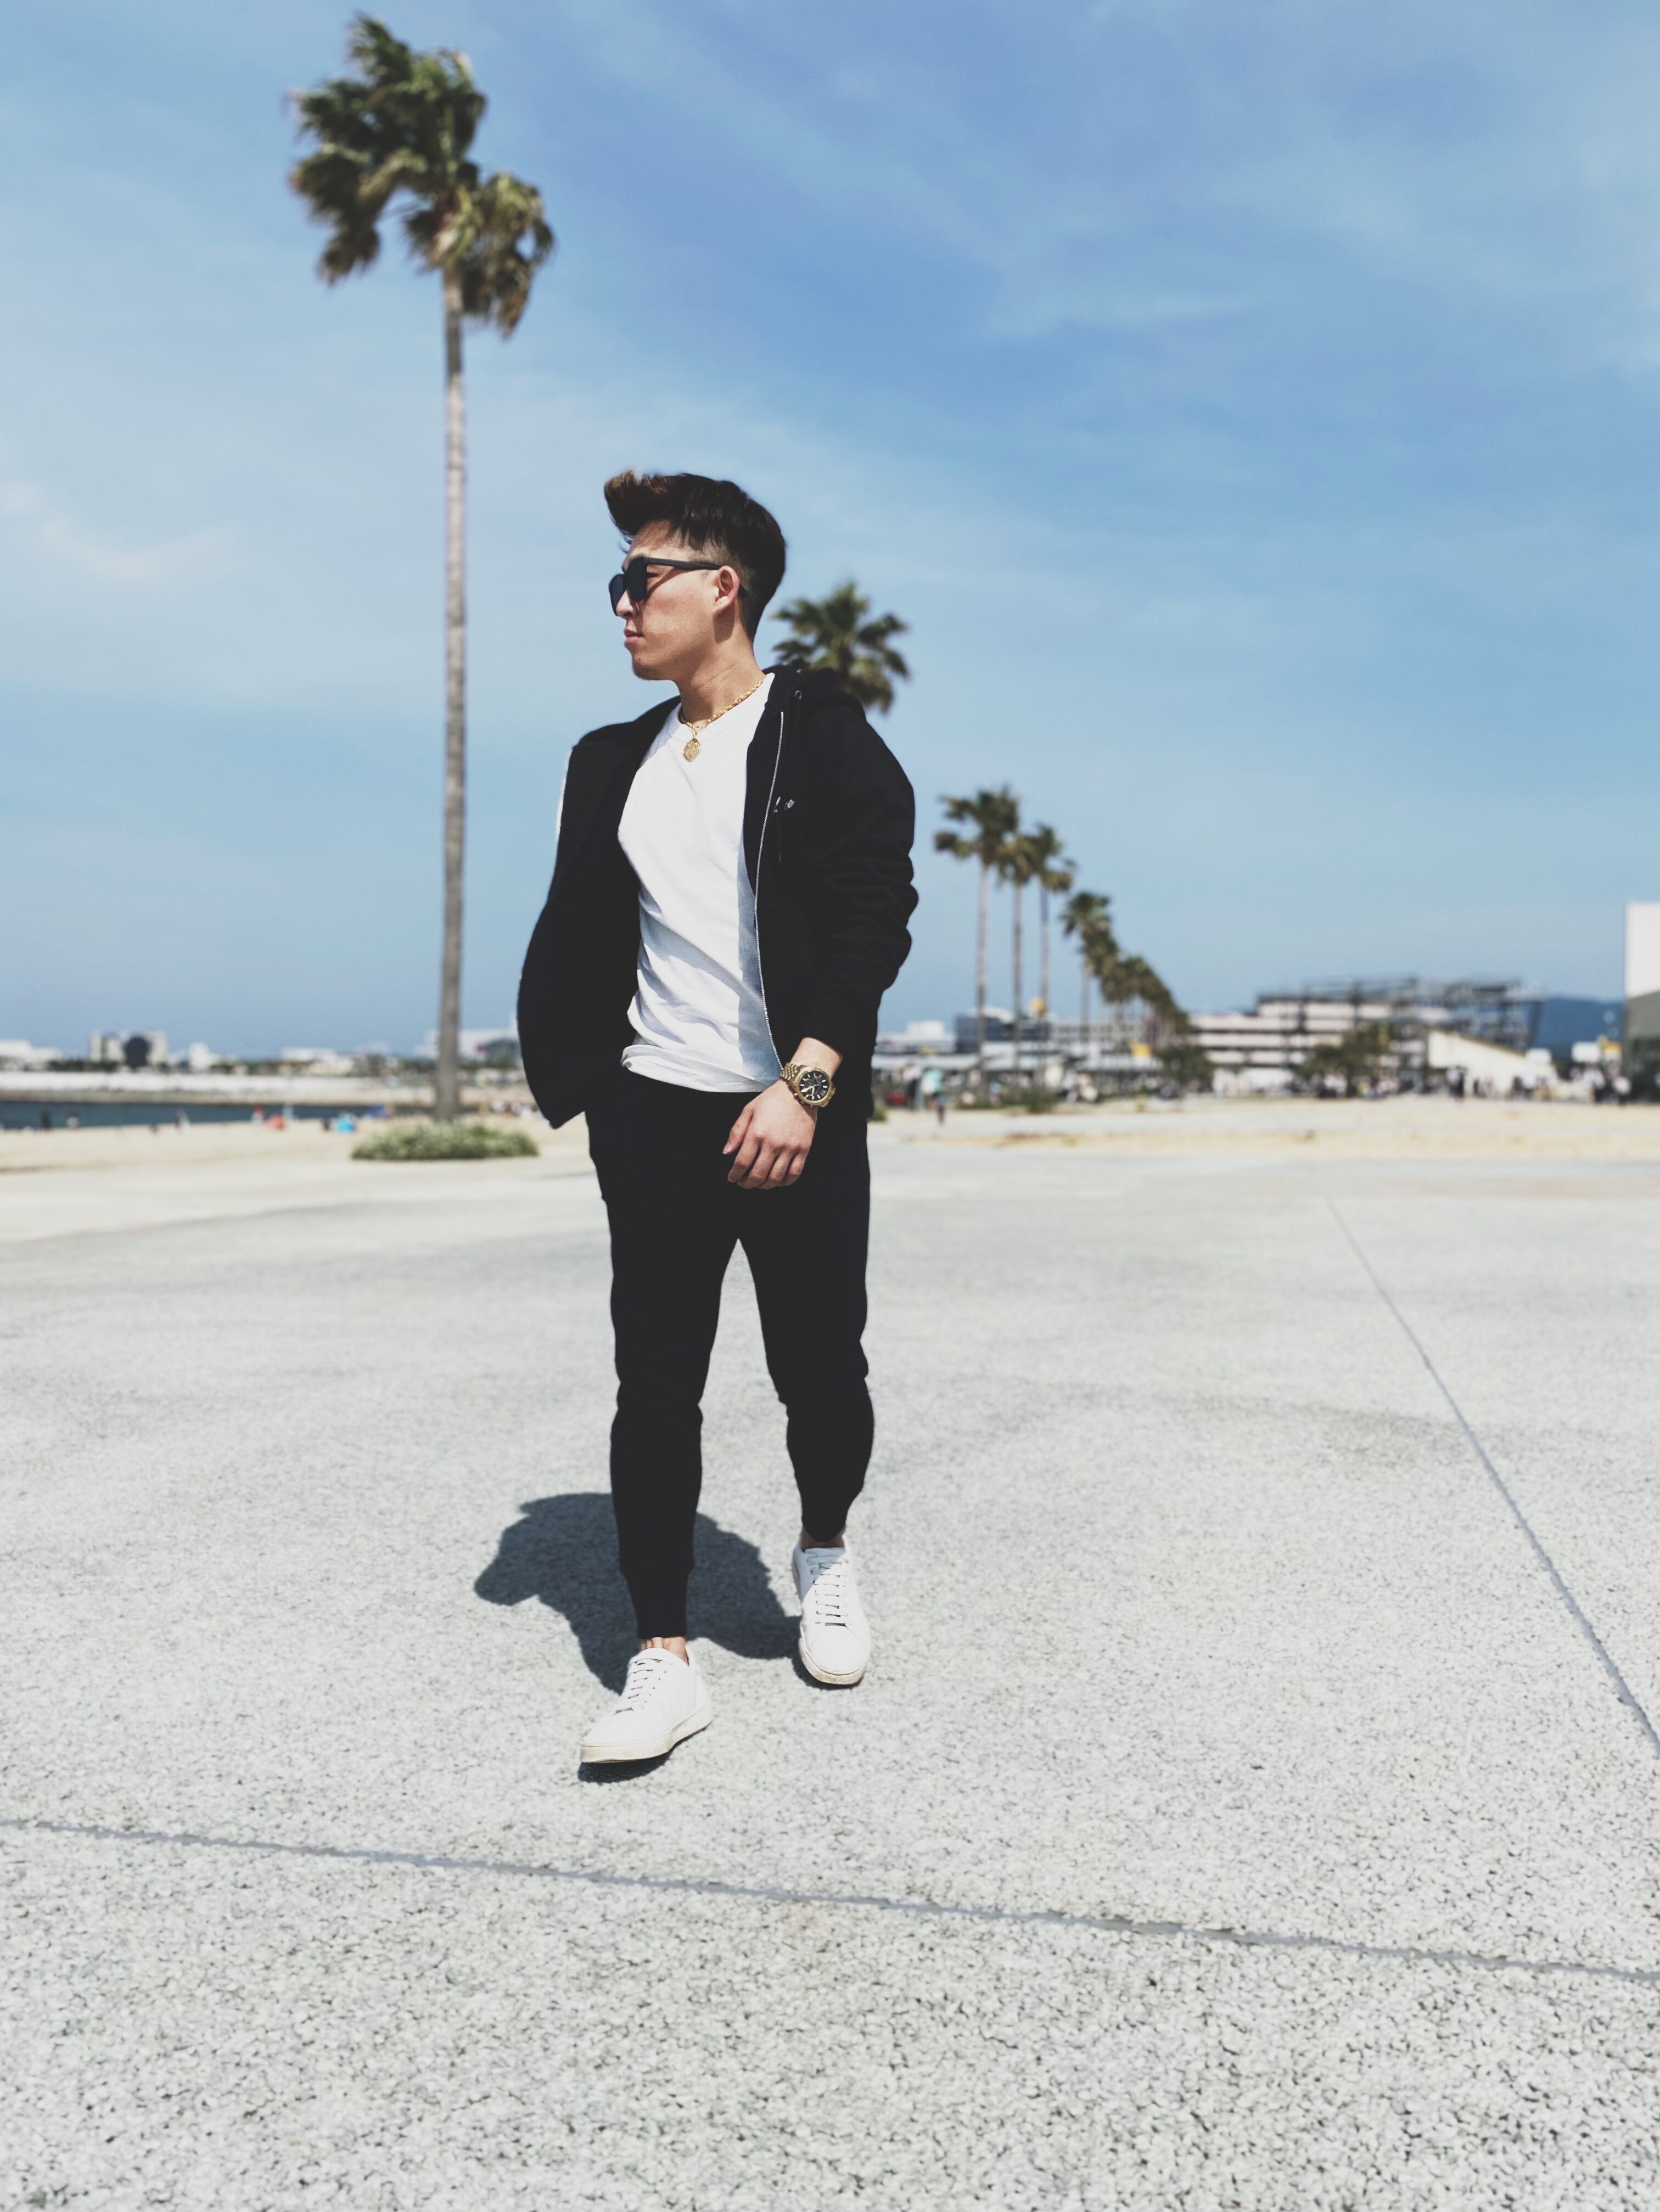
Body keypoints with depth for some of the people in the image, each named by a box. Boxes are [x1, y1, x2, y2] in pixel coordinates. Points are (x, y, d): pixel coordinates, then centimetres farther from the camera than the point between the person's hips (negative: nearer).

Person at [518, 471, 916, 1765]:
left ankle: (826, 1555, 35)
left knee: (820, 1370, 5)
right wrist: (571, 1073, 3)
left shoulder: (823, 737, -2)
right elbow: (577, 935, 17)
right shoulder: (614, 762, 15)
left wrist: (807, 1085, -19)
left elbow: (877, 918, -10)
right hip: (653, 1122, 4)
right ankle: (666, 1660, 10)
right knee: (656, 1386, 1)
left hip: (800, 1121, -4)